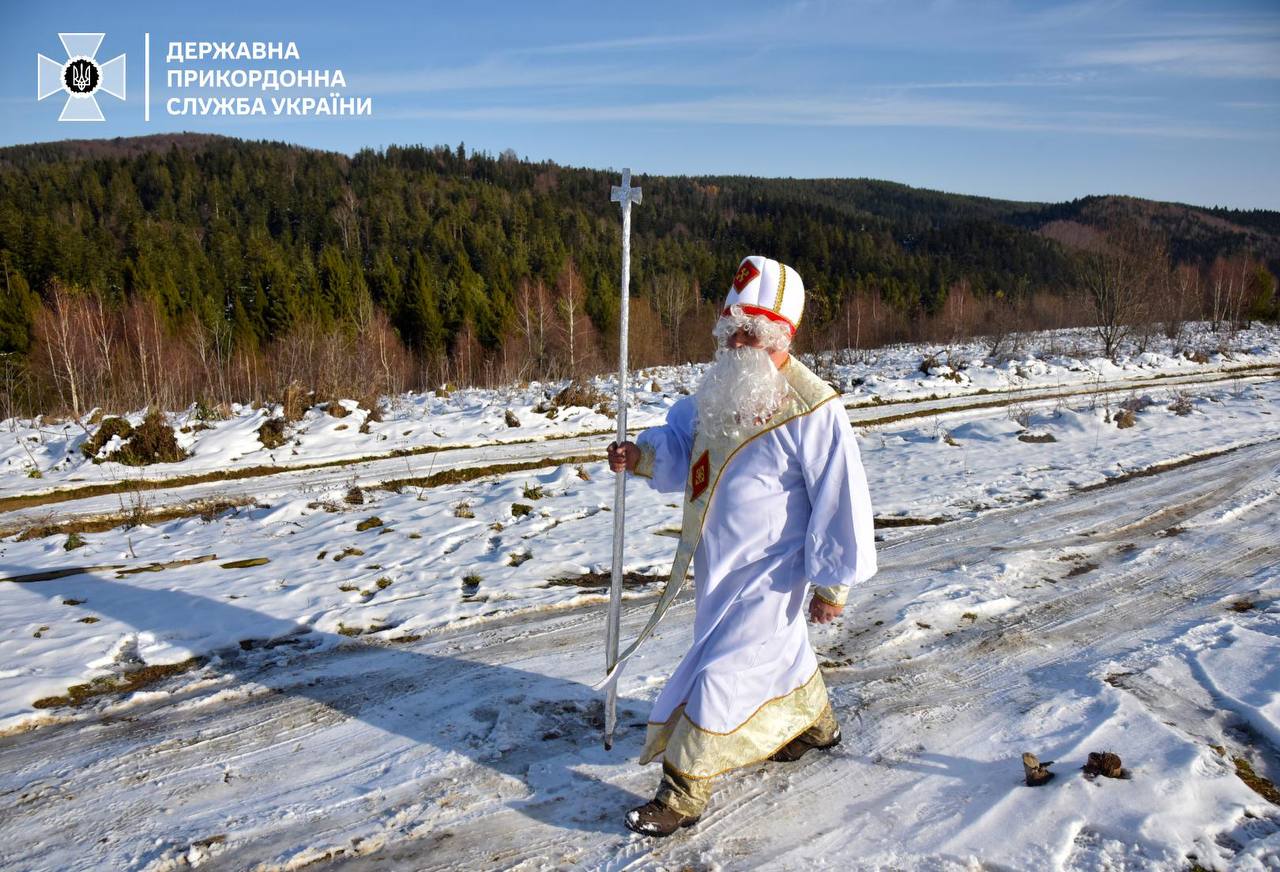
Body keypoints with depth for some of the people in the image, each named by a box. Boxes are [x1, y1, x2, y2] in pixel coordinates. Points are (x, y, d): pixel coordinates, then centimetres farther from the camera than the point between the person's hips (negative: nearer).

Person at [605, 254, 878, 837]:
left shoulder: (812, 411, -23)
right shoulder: (717, 390, -1)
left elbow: (840, 501, -18)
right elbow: (682, 447, 12)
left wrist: (833, 582, -12)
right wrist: (644, 456, -10)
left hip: (768, 573, -8)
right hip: (717, 564, 8)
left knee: (723, 670, -5)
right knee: (777, 647, 27)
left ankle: (683, 793, 11)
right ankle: (815, 723, 54)